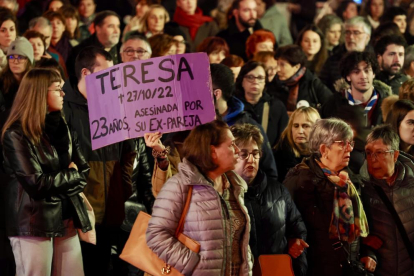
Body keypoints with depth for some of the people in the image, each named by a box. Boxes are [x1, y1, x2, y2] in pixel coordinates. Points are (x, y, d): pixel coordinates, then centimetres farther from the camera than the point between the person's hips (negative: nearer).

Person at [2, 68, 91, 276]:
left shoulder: (61, 127, 13)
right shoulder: (17, 134, -11)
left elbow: (83, 171, 9)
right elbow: (36, 183, -17)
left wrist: (57, 184, -9)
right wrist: (70, 175, -3)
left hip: (66, 219, 7)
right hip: (34, 223, -7)